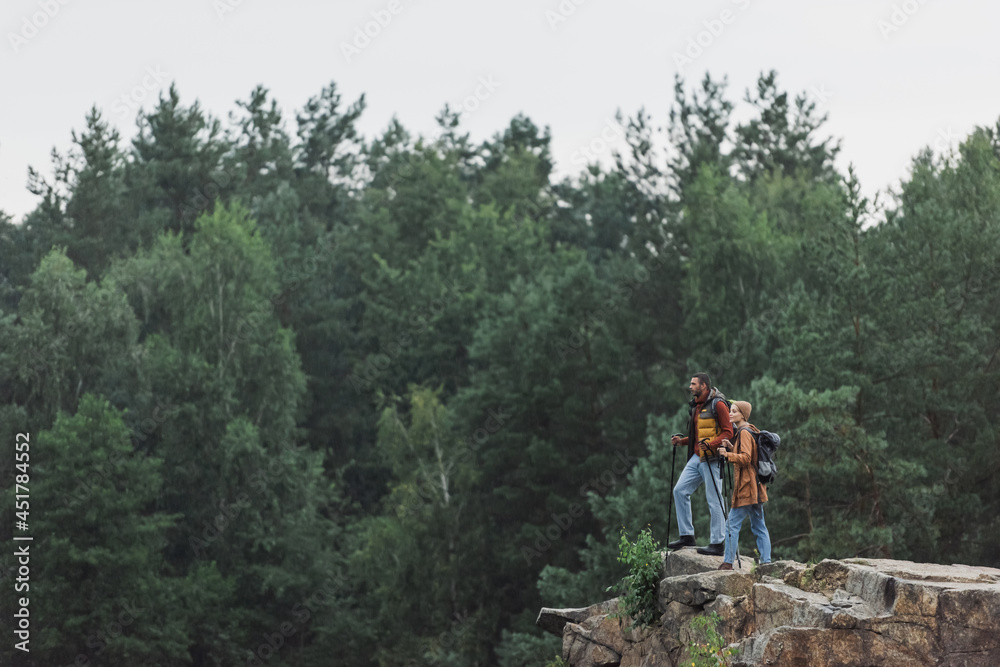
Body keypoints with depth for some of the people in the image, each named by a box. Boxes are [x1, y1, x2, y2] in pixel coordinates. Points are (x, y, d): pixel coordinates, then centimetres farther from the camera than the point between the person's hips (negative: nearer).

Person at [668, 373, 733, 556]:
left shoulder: (717, 404, -10)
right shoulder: (696, 406, 18)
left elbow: (728, 432, -13)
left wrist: (710, 444, -26)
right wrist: (681, 441, 11)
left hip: (711, 458, -9)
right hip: (696, 458, 9)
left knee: (714, 500, -6)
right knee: (680, 490, 5)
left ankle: (717, 543, -2)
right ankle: (686, 535, 10)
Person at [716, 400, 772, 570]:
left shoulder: (744, 433, -12)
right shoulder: (749, 431, 18)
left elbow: (746, 458, -22)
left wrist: (728, 455, -33)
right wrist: (731, 448, 12)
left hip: (746, 487, -10)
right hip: (754, 487, 10)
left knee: (732, 525, -8)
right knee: (758, 526, 10)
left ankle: (728, 563, -8)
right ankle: (766, 562, 9)